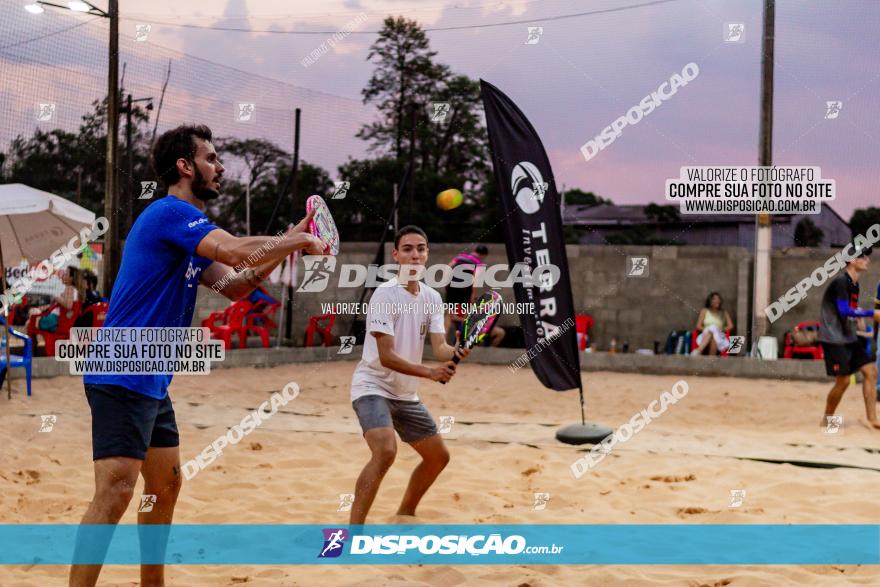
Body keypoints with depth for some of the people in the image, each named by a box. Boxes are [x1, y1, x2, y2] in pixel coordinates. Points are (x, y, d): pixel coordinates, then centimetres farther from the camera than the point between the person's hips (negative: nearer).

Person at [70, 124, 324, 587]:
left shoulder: (189, 229, 17)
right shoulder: (171, 212, -13)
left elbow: (236, 286, 17)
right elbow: (236, 250, -27)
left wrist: (288, 244, 5)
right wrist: (301, 241, -12)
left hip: (152, 382, 11)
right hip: (122, 376, -11)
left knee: (165, 487, 16)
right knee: (115, 492, -16)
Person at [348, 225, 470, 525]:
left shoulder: (432, 297, 3)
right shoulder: (385, 294, -18)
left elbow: (439, 347, -6)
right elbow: (386, 356, -24)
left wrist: (455, 352, -29)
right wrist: (430, 372, -34)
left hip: (406, 393, 8)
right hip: (373, 387, -8)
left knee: (438, 456, 15)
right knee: (385, 451, -31)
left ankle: (404, 516, 36)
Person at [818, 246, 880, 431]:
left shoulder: (854, 284, 12)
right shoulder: (841, 282, -16)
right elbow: (844, 311, -25)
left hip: (850, 338, 9)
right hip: (834, 339, -9)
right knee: (843, 380, -8)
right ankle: (827, 420, 9)